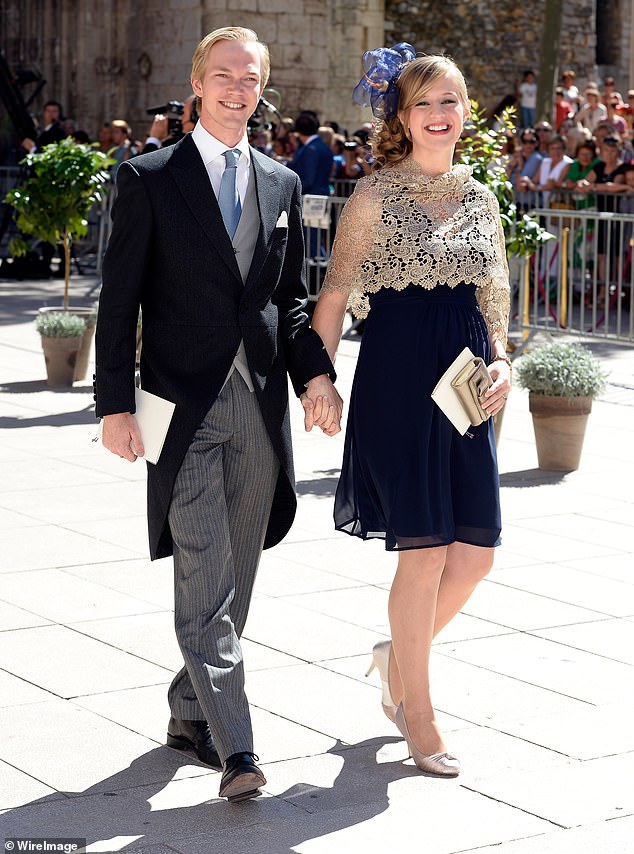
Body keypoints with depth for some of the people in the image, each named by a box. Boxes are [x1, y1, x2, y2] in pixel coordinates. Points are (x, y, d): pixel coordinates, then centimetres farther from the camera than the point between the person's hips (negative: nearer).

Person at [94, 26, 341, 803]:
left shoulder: (281, 184, 12)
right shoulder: (149, 178, -1)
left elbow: (290, 297, 16)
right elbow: (119, 299, -3)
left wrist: (314, 372, 0)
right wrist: (115, 403, -9)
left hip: (261, 403, 5)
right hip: (186, 405, -5)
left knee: (235, 576, 12)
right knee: (204, 580, -9)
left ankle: (191, 713, 28)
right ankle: (235, 749, -11)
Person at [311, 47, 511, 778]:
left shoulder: (479, 198, 13)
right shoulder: (376, 195, -3)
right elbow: (336, 293, -1)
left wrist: (501, 362, 2)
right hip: (397, 381, -5)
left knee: (475, 553, 2)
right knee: (425, 551, -4)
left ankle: (401, 655, 30)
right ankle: (417, 715, 13)